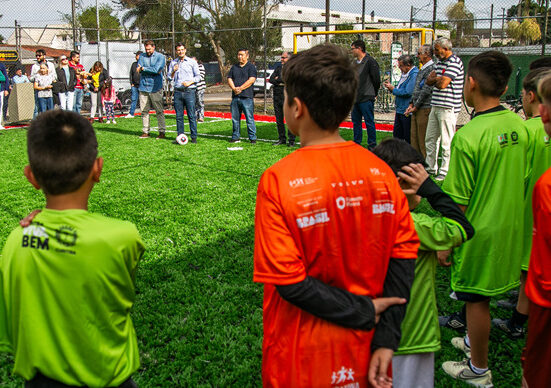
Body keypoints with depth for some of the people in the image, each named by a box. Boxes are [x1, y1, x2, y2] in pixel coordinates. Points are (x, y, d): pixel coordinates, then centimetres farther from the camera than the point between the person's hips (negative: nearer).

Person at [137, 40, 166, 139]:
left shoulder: (160, 57, 2)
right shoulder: (142, 56, 13)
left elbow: (157, 69, -12)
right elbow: (138, 69, -1)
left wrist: (143, 68, -4)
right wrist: (153, 70, -11)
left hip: (155, 88, -3)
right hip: (143, 87, 4)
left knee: (159, 111, -3)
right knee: (144, 111, 4)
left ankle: (162, 132, 1)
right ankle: (145, 132, 11)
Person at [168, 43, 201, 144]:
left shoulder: (192, 62, 6)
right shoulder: (173, 63, 14)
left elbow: (198, 76, 5)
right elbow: (169, 78, 14)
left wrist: (189, 82, -11)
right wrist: (173, 71, -5)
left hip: (189, 91, -3)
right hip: (177, 91, 3)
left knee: (191, 115, -4)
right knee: (179, 116, 2)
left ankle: (193, 137, 1)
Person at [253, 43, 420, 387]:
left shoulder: (278, 181, -21)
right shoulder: (380, 172, -9)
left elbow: (289, 282, -21)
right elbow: (403, 257, -8)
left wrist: (362, 311, -12)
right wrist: (386, 341, -5)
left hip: (303, 358, -3)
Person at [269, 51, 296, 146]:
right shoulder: (278, 67, 16)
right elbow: (271, 79, 9)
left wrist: (278, 79, -4)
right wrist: (282, 82, -7)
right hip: (277, 96, 6)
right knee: (279, 119, 9)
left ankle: (291, 140, 0)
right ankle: (282, 139, 17)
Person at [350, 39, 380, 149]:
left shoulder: (370, 61, -10)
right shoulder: (355, 63, 15)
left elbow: (376, 79, -8)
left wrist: (373, 94, 0)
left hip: (366, 99, -8)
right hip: (355, 98, 8)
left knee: (369, 122, -2)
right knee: (356, 122, 13)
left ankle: (372, 145, 5)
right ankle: (357, 143, 23)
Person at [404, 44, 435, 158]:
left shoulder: (431, 68, -12)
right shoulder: (422, 69, 18)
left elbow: (426, 90, -17)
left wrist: (416, 107, -12)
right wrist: (411, 104, 11)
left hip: (424, 108, -9)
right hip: (416, 109, 9)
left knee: (423, 138, -6)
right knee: (414, 136, 11)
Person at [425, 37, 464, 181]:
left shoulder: (454, 63, -12)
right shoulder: (440, 62, 17)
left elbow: (443, 84, -20)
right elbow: (428, 81, 13)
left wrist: (436, 79, 0)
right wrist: (438, 79, -6)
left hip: (448, 108, -9)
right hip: (435, 106, 9)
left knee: (447, 142, -5)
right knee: (430, 139, 14)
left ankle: (445, 172, 1)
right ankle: (431, 168, 25)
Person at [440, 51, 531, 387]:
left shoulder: (469, 136, -24)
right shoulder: (519, 126, -2)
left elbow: (459, 202, -20)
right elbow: (521, 179, 9)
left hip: (481, 231, -7)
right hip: (510, 227, 7)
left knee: (477, 299, 9)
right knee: (481, 294, 25)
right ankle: (474, 340, 45)